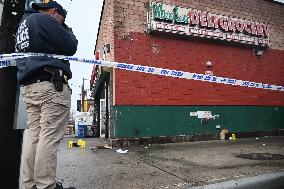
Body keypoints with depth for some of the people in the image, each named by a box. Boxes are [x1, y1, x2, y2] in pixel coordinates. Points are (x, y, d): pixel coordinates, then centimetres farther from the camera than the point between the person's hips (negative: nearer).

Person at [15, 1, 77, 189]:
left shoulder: (23, 23, 26)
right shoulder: (44, 20, -2)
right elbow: (70, 47, -4)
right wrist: (66, 29, 13)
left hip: (29, 86, 9)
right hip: (52, 85, -9)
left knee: (33, 135, 7)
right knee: (50, 138, -8)